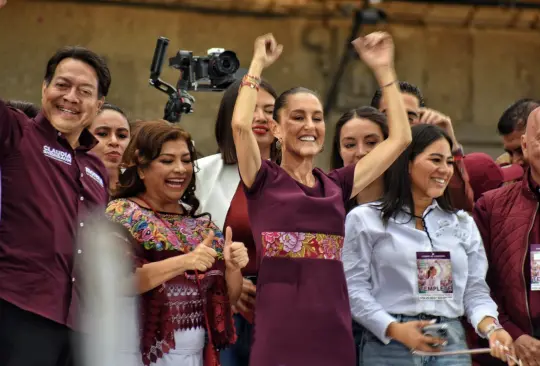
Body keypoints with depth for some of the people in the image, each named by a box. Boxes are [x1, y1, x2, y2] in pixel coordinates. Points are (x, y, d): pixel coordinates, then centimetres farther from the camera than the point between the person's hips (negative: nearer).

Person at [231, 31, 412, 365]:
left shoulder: (337, 185, 14)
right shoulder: (264, 181, 3)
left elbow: (400, 138, 14)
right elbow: (240, 124, -14)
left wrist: (383, 70, 15)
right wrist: (258, 63, -1)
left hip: (334, 335, 4)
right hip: (279, 336, -4)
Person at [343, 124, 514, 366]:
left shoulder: (463, 225, 15)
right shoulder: (365, 220, 2)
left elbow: (475, 290, 10)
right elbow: (354, 288, -5)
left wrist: (490, 327, -9)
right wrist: (393, 329, -17)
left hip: (452, 345, 3)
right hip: (388, 346, -3)